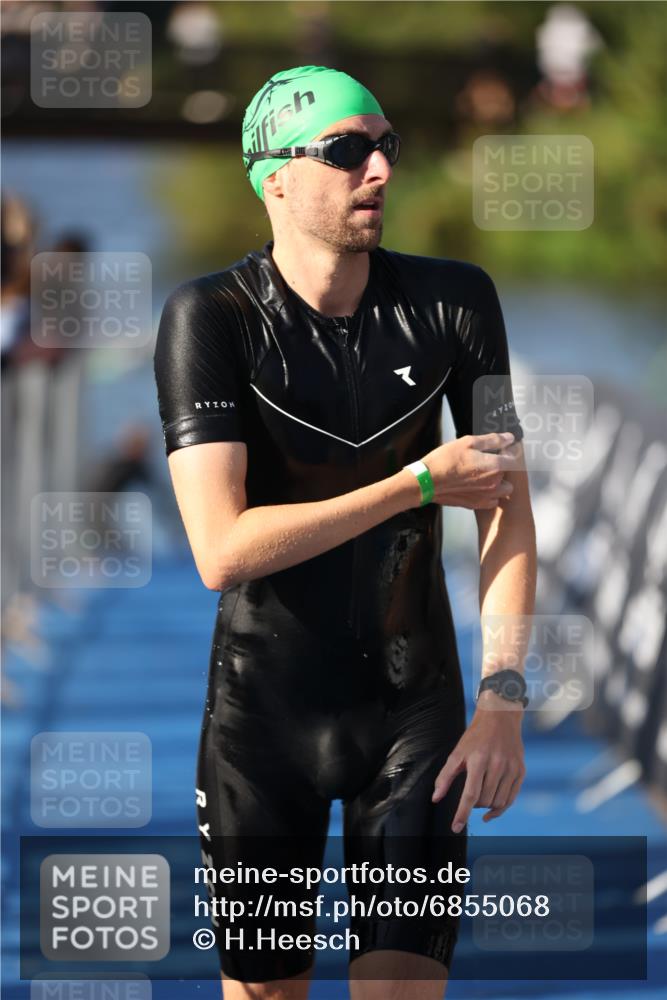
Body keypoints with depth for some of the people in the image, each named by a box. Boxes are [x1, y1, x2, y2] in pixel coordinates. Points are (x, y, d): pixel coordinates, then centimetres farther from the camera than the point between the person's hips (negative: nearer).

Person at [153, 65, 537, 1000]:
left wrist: (504, 702, -13)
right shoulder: (209, 317, -11)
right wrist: (422, 482, -18)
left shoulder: (453, 300, -2)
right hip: (262, 710, -1)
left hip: (415, 710, 1)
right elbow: (222, 551, -20)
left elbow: (508, 510, -1)